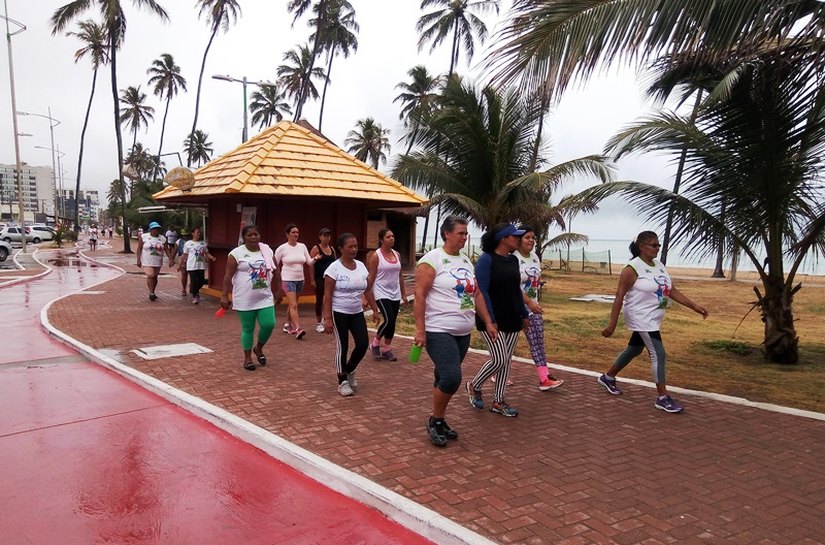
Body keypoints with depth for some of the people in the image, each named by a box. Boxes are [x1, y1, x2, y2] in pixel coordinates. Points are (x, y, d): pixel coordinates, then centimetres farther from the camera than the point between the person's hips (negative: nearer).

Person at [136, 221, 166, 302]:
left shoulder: (162, 238, 5)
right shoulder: (144, 237, -4)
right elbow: (139, 249, -3)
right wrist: (138, 260, -9)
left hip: (158, 262, 4)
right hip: (147, 262, -4)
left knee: (155, 277, 9)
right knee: (150, 276, -16)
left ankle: (152, 293, 22)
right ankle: (151, 293, -12)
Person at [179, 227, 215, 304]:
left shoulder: (203, 243, 9)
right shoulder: (188, 243, 0)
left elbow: (207, 253, 8)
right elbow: (184, 255, 3)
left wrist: (212, 258, -11)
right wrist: (180, 265, 3)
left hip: (201, 266, 3)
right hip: (192, 266, -3)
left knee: (201, 281, 4)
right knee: (194, 281, -3)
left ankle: (195, 291, 34)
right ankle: (194, 296, 14)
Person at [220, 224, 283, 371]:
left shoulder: (267, 251, 6)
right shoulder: (237, 253, -7)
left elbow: (275, 272, 13)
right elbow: (228, 276, -8)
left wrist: (278, 291, 12)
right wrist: (224, 296, -12)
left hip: (265, 298, 4)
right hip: (245, 300, -3)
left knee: (269, 325, -4)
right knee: (248, 329, 4)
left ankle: (258, 348, 24)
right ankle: (247, 358, 21)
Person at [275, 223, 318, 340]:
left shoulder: (302, 246, 4)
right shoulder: (282, 248, -8)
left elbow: (309, 262, 3)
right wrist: (278, 276, 1)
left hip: (300, 280, 5)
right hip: (288, 280, -5)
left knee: (292, 304, 16)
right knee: (293, 305, -14)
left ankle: (288, 325, 31)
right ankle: (298, 329, -19)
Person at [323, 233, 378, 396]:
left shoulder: (361, 266, 4)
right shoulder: (334, 268, -12)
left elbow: (368, 290, 11)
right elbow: (328, 295, -13)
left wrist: (375, 310, 8)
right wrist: (327, 318, -17)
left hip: (357, 313, 5)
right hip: (339, 313, -5)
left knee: (363, 344, -2)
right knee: (342, 347, 1)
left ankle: (349, 371, 24)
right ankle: (342, 381, 16)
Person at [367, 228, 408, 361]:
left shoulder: (397, 255, 8)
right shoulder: (376, 256, -8)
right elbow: (371, 277, -9)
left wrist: (403, 294, 13)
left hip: (395, 294, 6)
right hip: (382, 294, -6)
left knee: (392, 322, 6)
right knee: (389, 320, -16)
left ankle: (386, 349, 18)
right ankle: (375, 344, 6)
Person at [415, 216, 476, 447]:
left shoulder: (466, 261, 13)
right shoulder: (432, 259, -10)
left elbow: (474, 293, 19)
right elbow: (420, 295, -14)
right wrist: (420, 330, -17)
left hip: (463, 332, 7)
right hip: (439, 331, -7)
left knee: (445, 378, 13)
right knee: (451, 378, -14)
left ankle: (440, 421, 26)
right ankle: (434, 421, 8)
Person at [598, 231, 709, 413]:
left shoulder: (659, 265, 7)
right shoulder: (633, 268, -17)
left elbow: (672, 291, 10)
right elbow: (619, 296, -17)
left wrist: (694, 306, 2)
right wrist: (612, 324, -19)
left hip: (652, 319, 9)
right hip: (641, 319, -9)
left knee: (634, 350, 19)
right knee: (658, 354, -10)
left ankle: (608, 377, 36)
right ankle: (663, 398, -1)